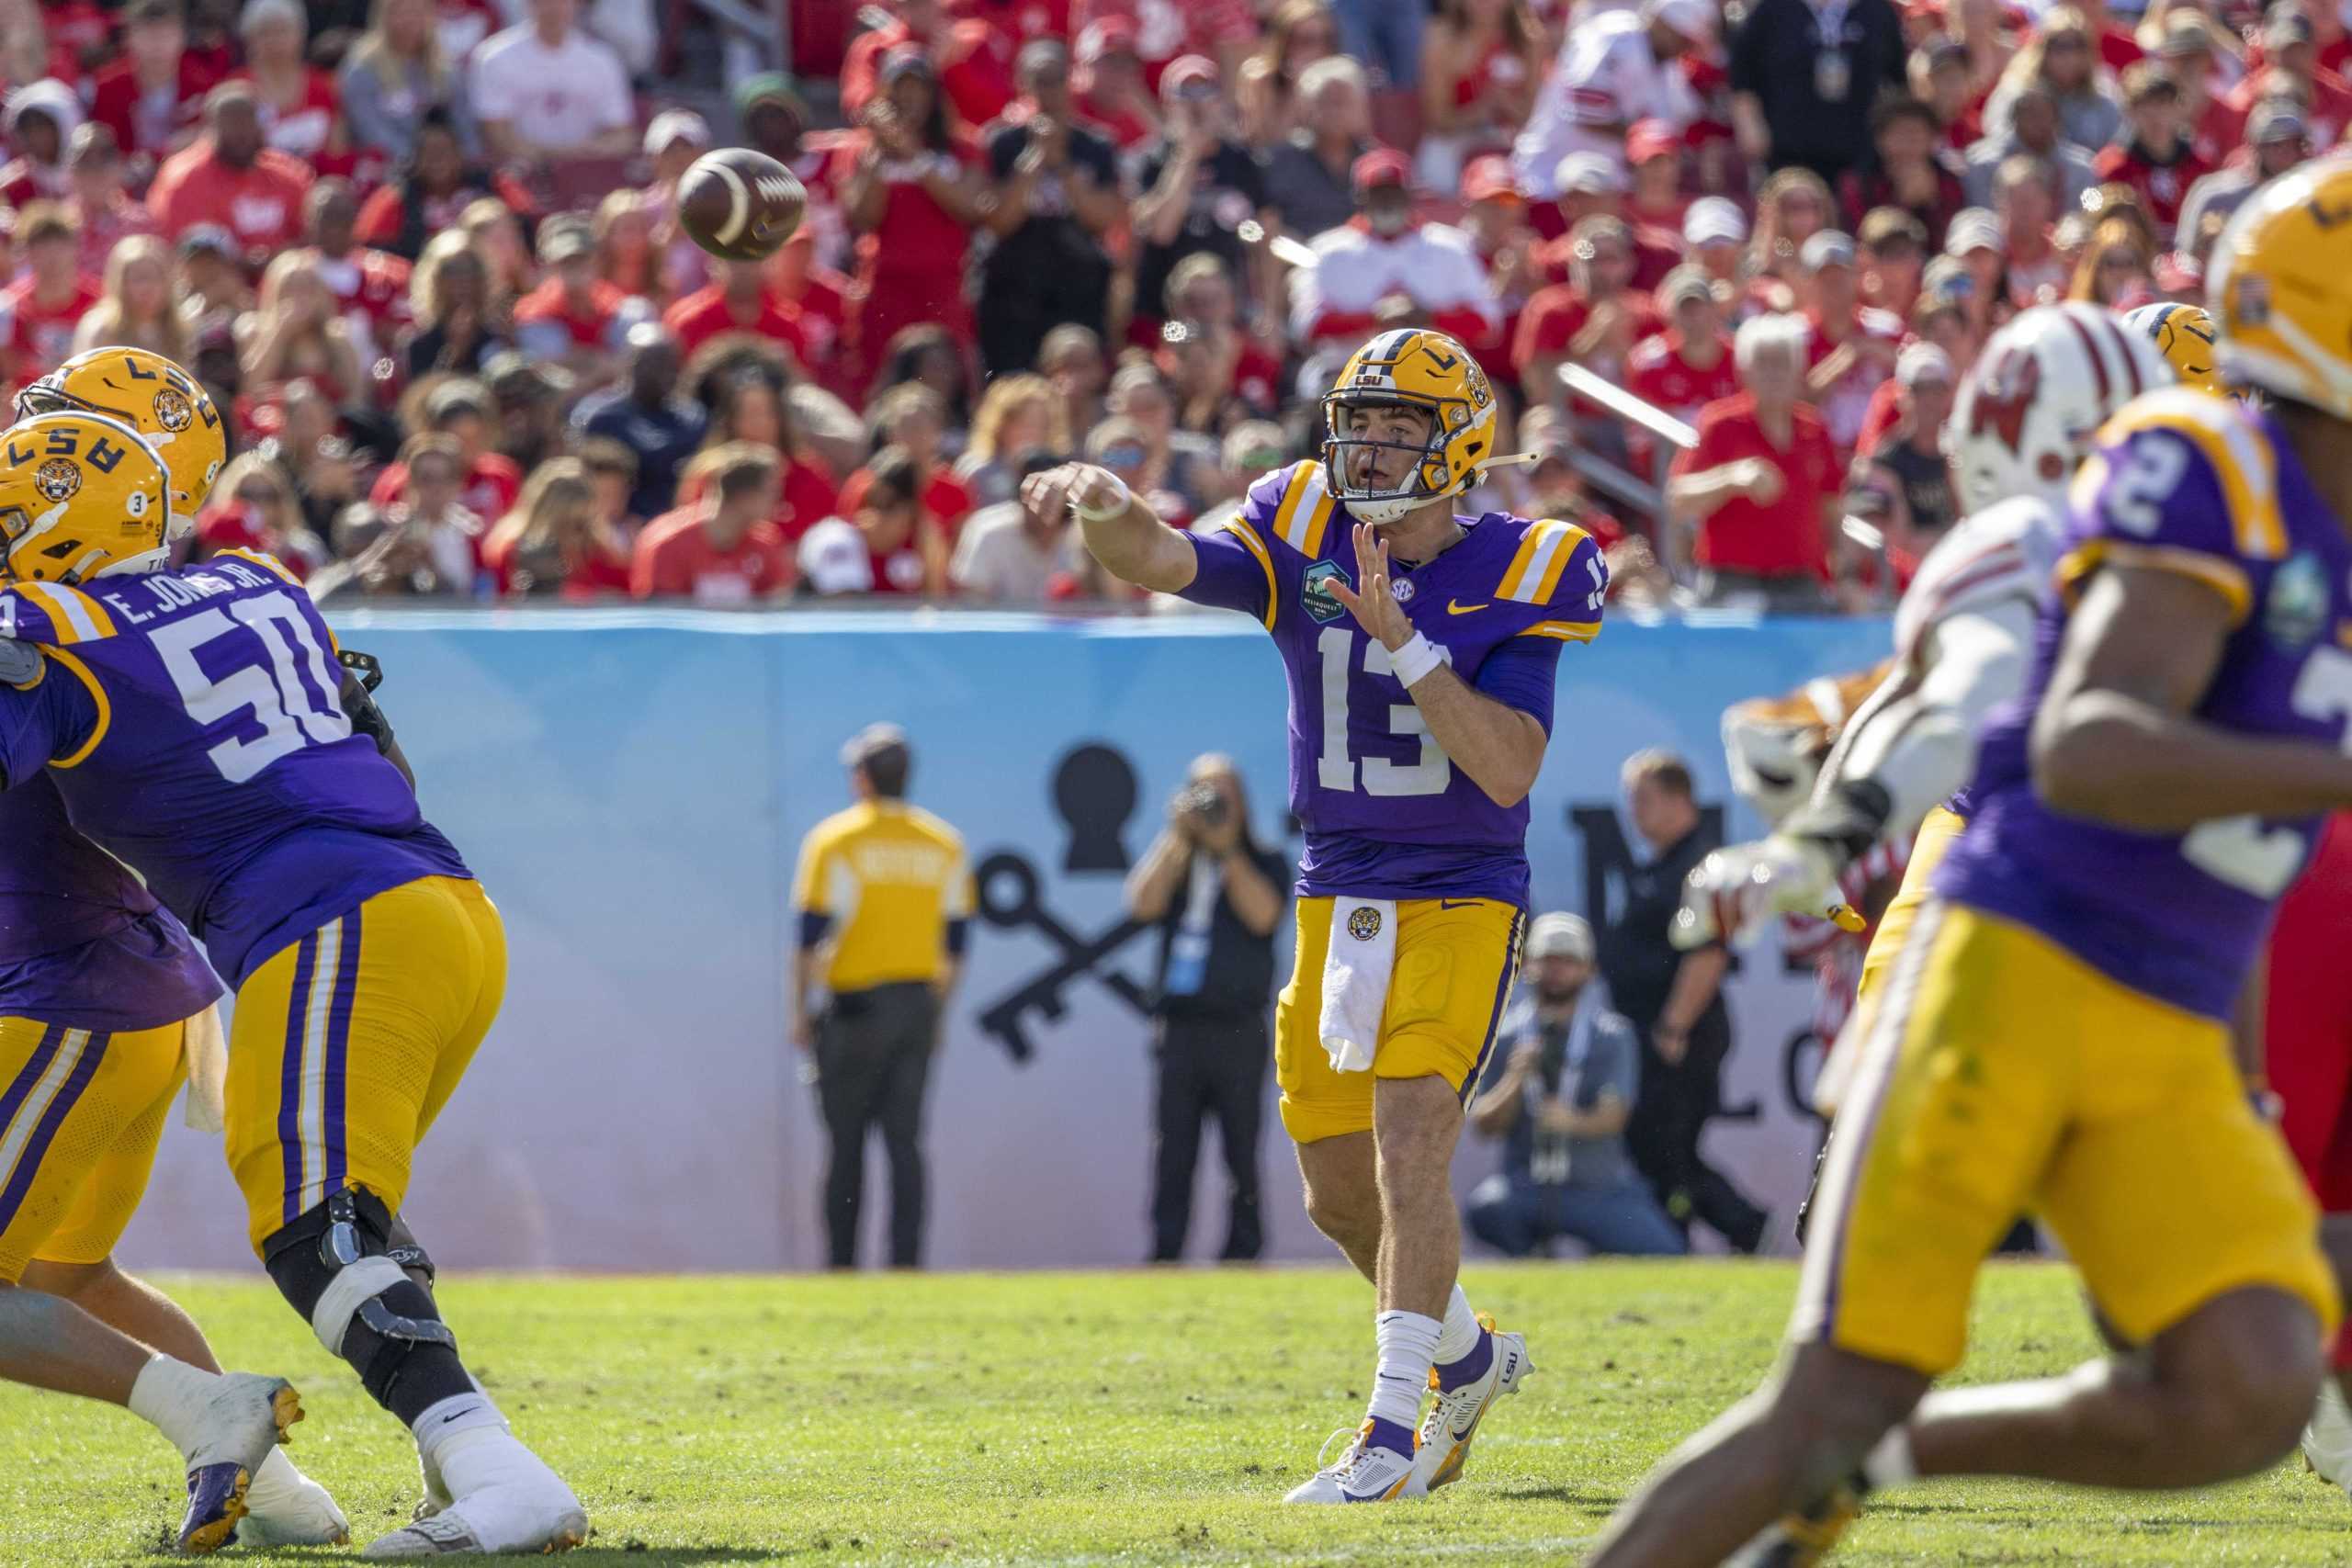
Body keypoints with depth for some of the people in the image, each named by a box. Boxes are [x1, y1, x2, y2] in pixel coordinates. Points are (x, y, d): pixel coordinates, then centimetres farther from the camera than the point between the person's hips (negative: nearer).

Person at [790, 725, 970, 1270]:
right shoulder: (943, 844, 7)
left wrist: (800, 1012, -2)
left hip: (855, 1005, -4)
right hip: (919, 1008, 4)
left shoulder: (834, 840, -7)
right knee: (905, 1140, 4)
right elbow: (955, 942, 9)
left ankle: (841, 1263, 4)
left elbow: (811, 935, -9)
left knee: (846, 1143, 3)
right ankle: (905, 1260, -4)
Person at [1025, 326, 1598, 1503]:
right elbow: (1163, 562, -20)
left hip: (1460, 898, -5)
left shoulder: (1515, 577, -10)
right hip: (1336, 897, 5)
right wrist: (1100, 507, -43)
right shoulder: (1304, 540, -2)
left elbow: (1509, 771, -19)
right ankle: (1469, 1359, 37)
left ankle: (1393, 1432, -16)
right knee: (1341, 1193, 12)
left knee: (1409, 1153, -20)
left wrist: (1400, 636, -26)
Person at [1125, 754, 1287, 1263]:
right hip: (1178, 1026, 1)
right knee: (1171, 1149, -3)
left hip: (1238, 1031, -1)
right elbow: (1143, 904, -3)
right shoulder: (1170, 856, 15)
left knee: (1242, 1153, -2)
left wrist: (1227, 849, -7)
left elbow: (1262, 914, -8)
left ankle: (1242, 1249, 1)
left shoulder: (1261, 863, 10)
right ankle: (1164, 1253, -3)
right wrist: (1181, 838, -5)